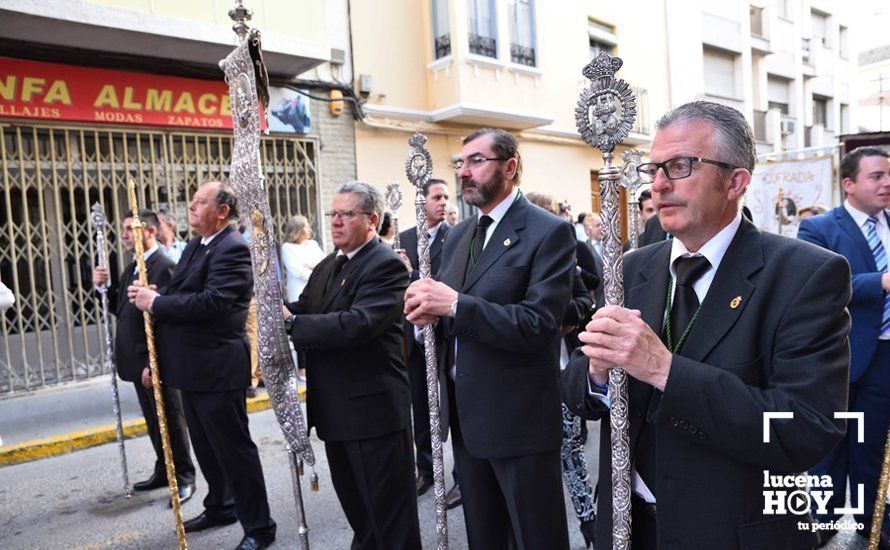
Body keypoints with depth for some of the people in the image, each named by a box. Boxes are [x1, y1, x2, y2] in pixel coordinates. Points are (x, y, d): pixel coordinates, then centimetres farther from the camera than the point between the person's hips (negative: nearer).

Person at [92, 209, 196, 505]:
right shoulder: (132, 268, 14)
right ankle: (164, 471, 32)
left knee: (171, 420, 2)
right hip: (138, 361, 9)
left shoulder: (164, 267, -17)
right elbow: (121, 310, 17)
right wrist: (105, 286, 1)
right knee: (153, 421, 19)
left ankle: (184, 477, 15)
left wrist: (153, 362, -23)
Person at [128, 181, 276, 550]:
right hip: (192, 368, 10)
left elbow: (211, 302, -27)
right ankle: (220, 507, 41)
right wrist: (149, 294, -5)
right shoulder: (195, 245, 14)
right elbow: (179, 293, 14)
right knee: (205, 446, 22)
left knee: (234, 448, 0)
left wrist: (155, 302, -19)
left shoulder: (232, 249, -17)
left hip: (218, 369, -10)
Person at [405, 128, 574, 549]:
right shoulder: (458, 235, 11)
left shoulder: (548, 232, -12)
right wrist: (427, 309, -10)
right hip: (466, 414, 7)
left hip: (519, 417, -7)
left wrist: (453, 304, -27)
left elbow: (539, 324, -23)